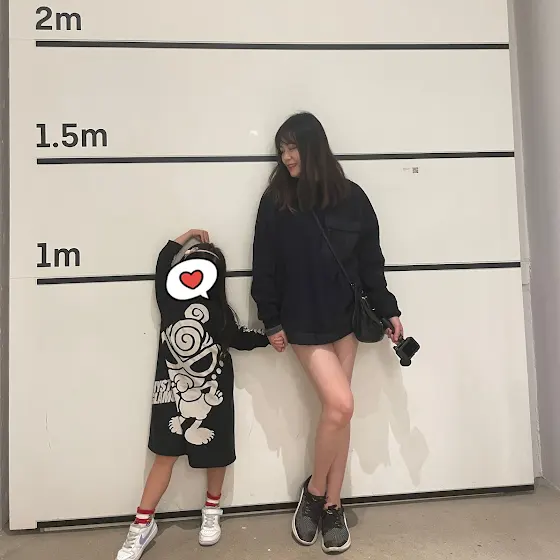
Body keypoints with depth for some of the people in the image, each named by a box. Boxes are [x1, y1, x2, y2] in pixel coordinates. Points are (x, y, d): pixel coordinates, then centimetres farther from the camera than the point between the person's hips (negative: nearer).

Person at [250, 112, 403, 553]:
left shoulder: (350, 197, 1)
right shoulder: (274, 201, -2)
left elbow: (371, 260, 5)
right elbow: (264, 267, -1)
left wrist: (388, 310, 5)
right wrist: (272, 321, -3)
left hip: (346, 317, 2)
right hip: (303, 322, -2)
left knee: (337, 411, 8)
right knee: (340, 405, -10)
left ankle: (332, 506, 26)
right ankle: (315, 491, 18)